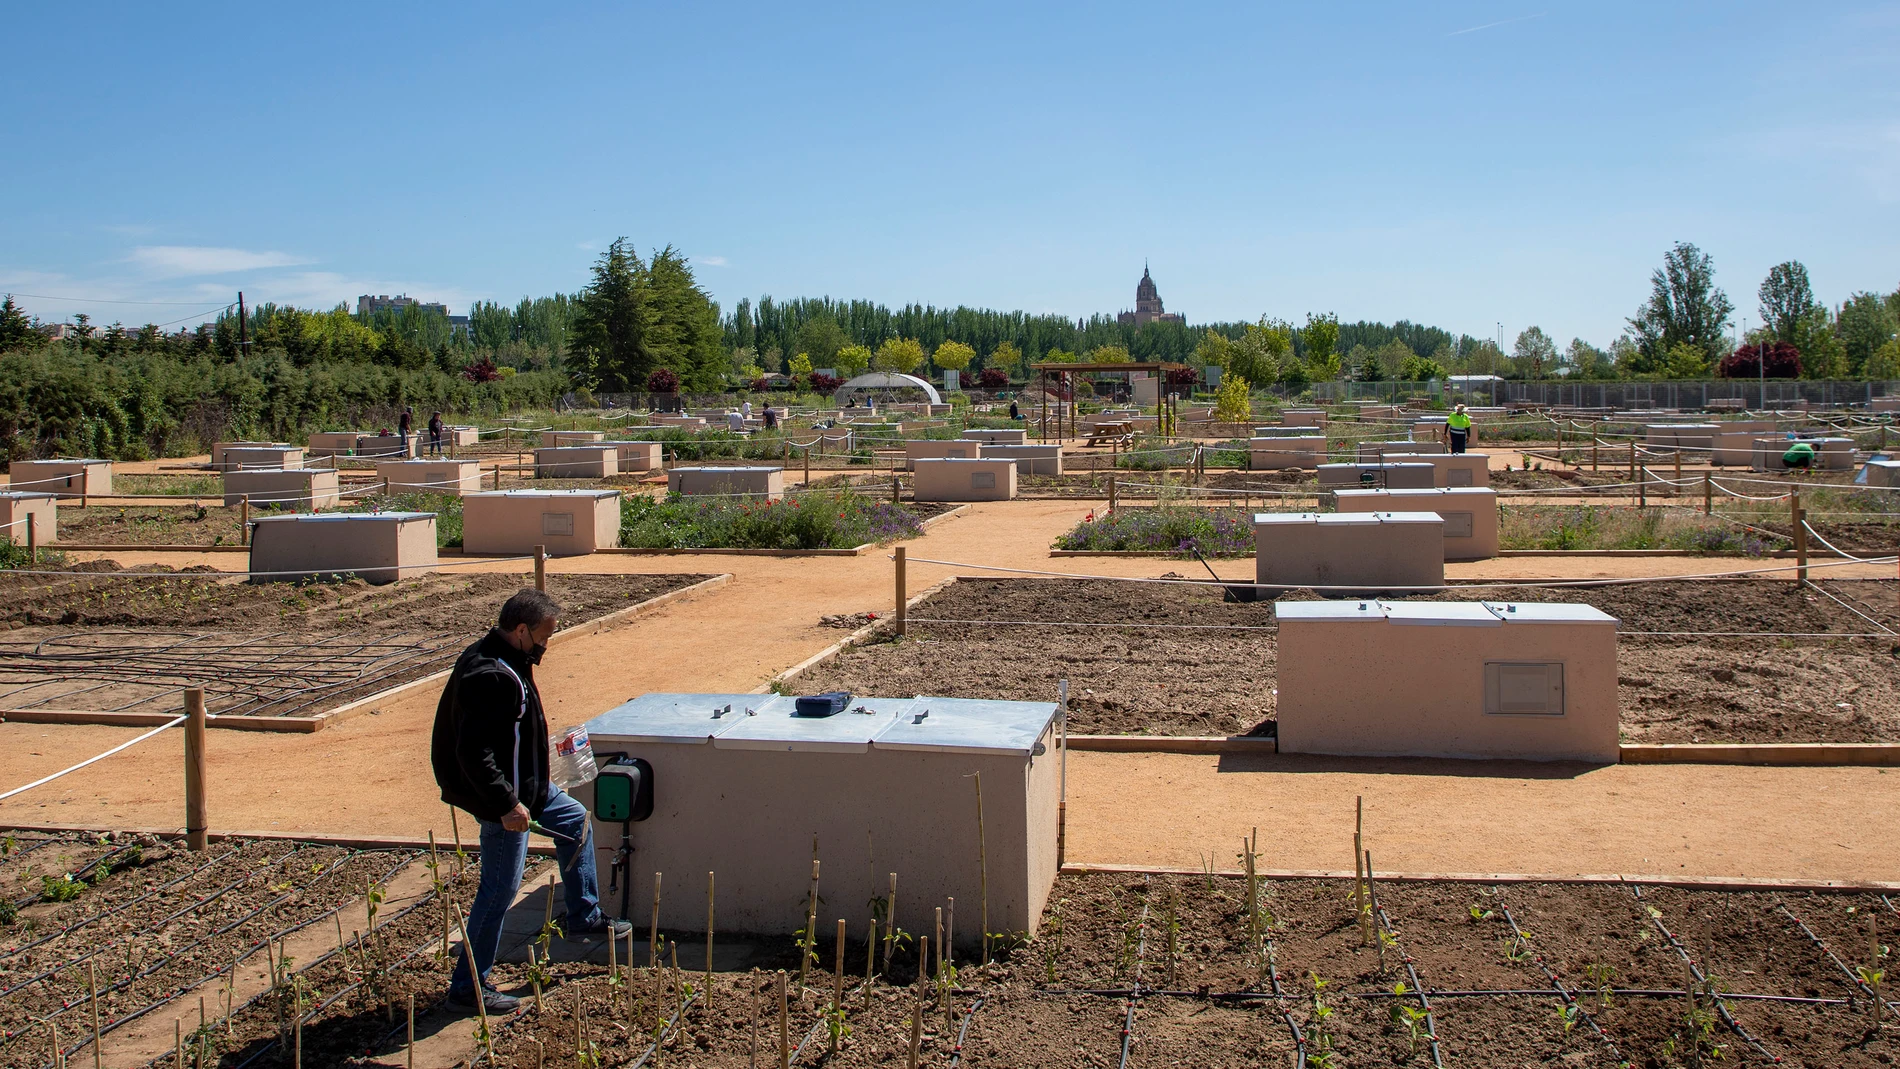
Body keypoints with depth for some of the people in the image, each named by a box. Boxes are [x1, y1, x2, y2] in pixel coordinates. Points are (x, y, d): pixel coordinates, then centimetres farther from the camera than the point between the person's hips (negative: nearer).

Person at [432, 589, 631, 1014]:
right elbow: (473, 753, -32)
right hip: (502, 795, -11)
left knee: (574, 818, 25)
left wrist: (536, 783, 22)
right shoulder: (491, 677, -28)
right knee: (500, 888, -2)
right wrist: (506, 805, -28)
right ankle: (468, 986, 10)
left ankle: (584, 917, 36)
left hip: (524, 784, 11)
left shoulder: (502, 661, 5)